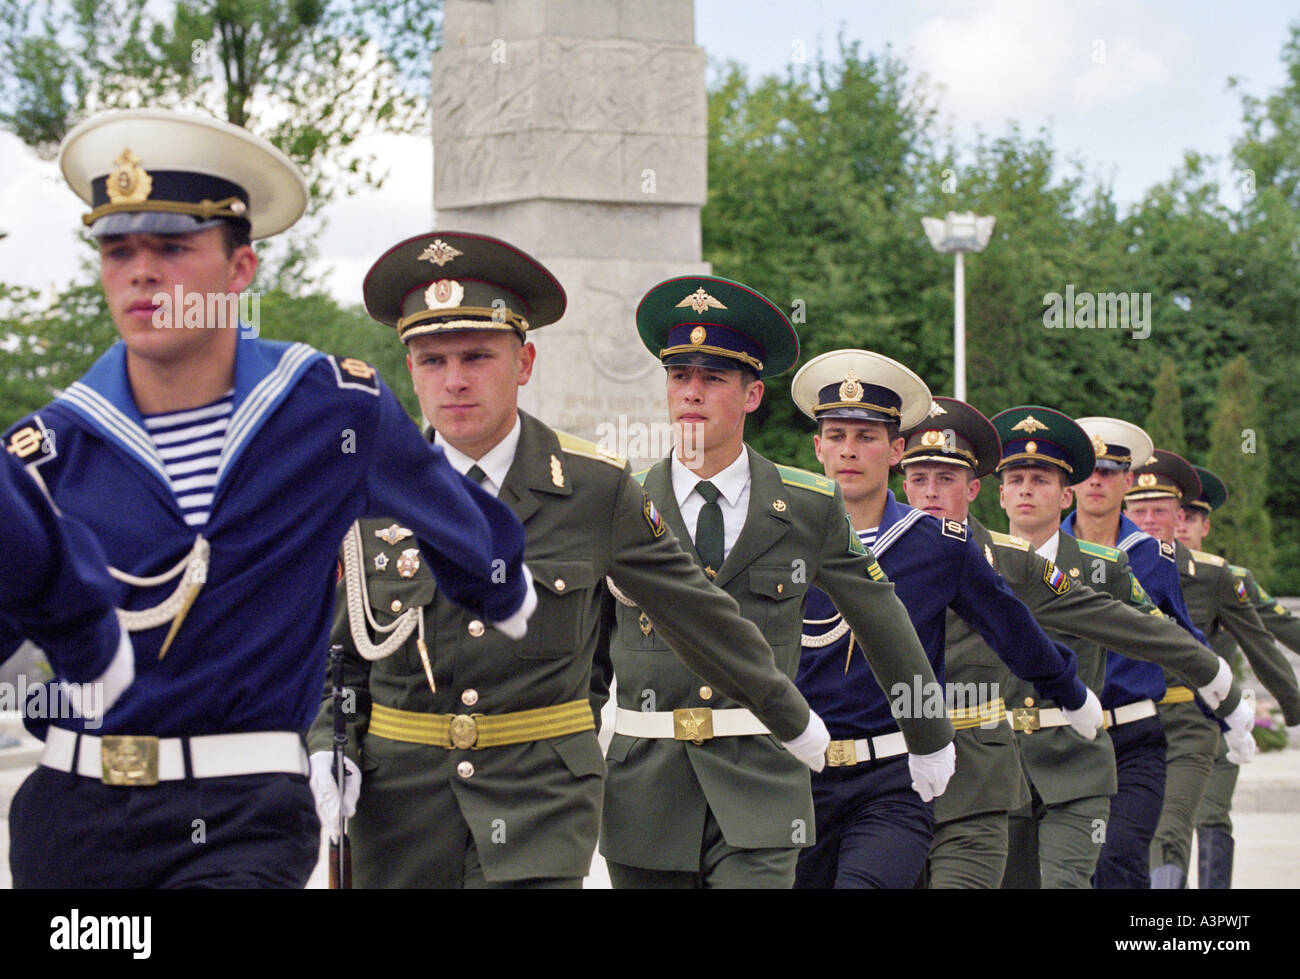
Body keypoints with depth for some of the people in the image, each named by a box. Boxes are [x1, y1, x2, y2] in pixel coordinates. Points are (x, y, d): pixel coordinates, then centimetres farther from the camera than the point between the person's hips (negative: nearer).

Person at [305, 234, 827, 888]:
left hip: (541, 808, -2)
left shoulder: (597, 490, -3)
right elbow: (342, 654, 10)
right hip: (399, 803, 2)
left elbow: (697, 612, 7)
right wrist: (329, 752, -7)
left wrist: (791, 719, 16)